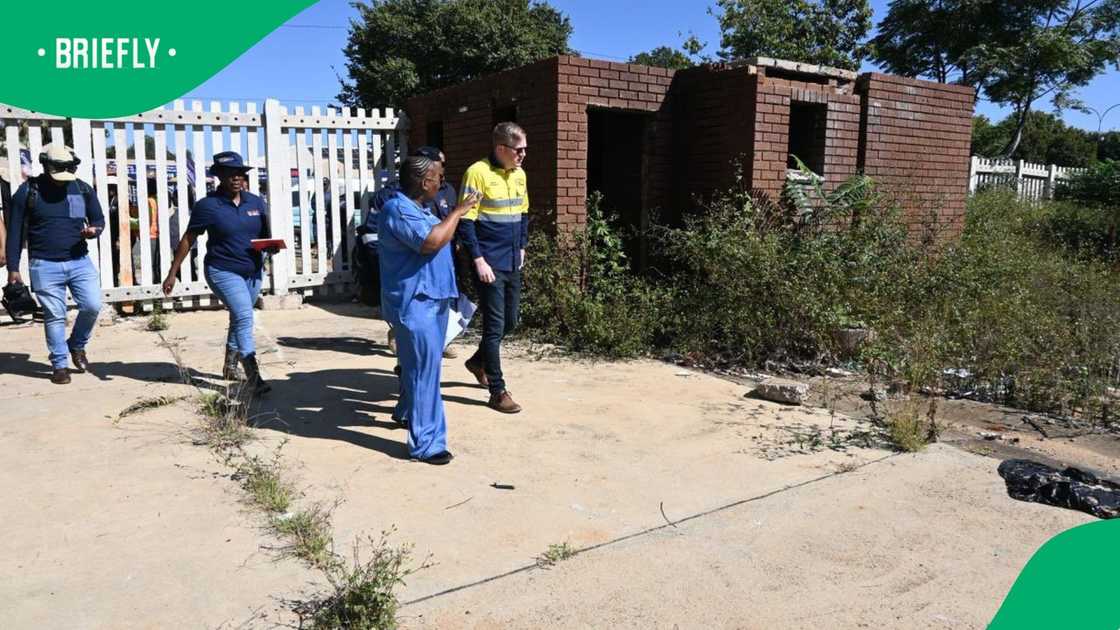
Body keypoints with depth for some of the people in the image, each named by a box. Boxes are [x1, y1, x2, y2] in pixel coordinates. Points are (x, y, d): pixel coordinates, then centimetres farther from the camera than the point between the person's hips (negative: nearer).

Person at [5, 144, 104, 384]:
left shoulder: (83, 189, 4)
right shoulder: (27, 191, -3)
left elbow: (99, 219, 14)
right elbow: (16, 232, 1)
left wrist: (94, 230, -12)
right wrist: (13, 268, 0)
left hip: (80, 262, 2)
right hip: (45, 266, -2)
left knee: (92, 306, -6)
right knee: (54, 316, 3)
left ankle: (77, 345, 22)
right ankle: (60, 365, 17)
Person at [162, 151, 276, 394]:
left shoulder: (255, 202, 6)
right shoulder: (208, 205, -8)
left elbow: (266, 236, 15)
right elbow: (188, 240, -3)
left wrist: (271, 245, -9)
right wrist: (172, 273, -3)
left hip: (253, 271, 6)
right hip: (223, 271, -6)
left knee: (239, 319, 19)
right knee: (244, 317, -19)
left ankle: (229, 366, 38)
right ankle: (253, 377, -21)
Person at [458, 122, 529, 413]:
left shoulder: (519, 175, 10)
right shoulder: (478, 172, -13)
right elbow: (465, 222, -15)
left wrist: (522, 247, 13)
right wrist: (479, 260, -18)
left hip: (512, 264, 7)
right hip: (490, 265, -7)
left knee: (510, 321, 15)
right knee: (495, 325, -2)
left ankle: (478, 360, 39)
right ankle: (498, 391, 7)